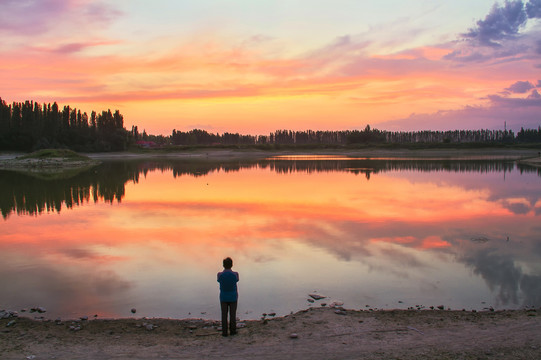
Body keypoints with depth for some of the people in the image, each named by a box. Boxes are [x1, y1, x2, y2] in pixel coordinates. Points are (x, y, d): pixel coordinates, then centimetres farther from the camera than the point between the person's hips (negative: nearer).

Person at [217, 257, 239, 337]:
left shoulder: (220, 275, -14)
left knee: (224, 315, 9)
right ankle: (232, 330, 19)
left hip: (223, 298, 1)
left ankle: (224, 332, 12)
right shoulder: (235, 274, -16)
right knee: (233, 314, 11)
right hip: (233, 297, 0)